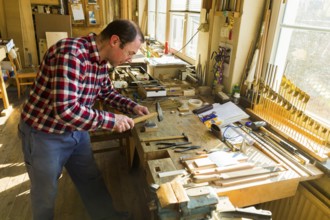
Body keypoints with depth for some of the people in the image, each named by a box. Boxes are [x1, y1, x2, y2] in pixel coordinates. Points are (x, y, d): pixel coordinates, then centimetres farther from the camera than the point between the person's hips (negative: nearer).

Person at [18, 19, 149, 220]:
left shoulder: (101, 59, -4)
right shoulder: (70, 53, -31)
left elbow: (107, 92, 11)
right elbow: (65, 109, -37)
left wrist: (132, 106, -3)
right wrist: (111, 120, -30)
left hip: (76, 130, 8)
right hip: (44, 134, -7)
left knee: (93, 181, 21)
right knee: (46, 194, 17)